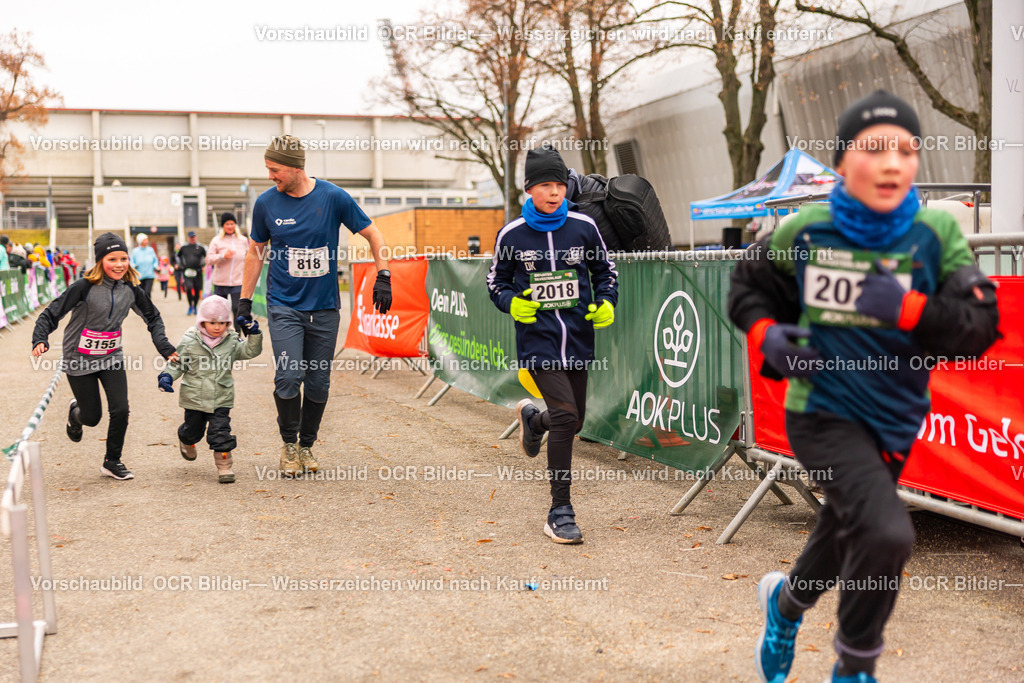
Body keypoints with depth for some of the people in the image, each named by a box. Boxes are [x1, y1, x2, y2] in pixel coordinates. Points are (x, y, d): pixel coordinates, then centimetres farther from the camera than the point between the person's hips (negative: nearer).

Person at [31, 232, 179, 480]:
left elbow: (152, 317, 9)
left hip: (112, 357, 4)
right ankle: (75, 413, 44)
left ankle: (112, 461, 14)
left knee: (120, 410, -8)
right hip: (80, 360, -3)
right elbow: (52, 313, -16)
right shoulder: (84, 287, -19)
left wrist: (165, 348, -1)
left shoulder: (131, 289, -6)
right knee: (92, 417, 5)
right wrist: (40, 340, -32)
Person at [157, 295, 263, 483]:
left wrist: (254, 335, -18)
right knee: (193, 430, 19)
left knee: (220, 432, -7)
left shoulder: (231, 342, 0)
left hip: (221, 400, 0)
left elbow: (250, 351, -5)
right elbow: (177, 363, 0)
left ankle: (224, 467, 4)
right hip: (194, 398, 0)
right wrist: (167, 376, -15)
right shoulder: (189, 342, -6)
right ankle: (186, 442, 55)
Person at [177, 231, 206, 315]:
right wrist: (180, 264, 14)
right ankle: (190, 306, -3)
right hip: (187, 271, 0)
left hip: (198, 272, 0)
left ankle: (195, 307, 20)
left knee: (197, 290, 4)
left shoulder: (200, 247, 4)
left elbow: (206, 256, 15)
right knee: (188, 287, -17)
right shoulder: (184, 247, 9)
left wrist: (202, 263, 5)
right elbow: (178, 256, 25)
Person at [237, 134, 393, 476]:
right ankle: (288, 444, 8)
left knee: (319, 383, 5)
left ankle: (307, 446, 25)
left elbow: (372, 234, 5)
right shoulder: (266, 203, -2)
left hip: (325, 307, 1)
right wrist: (245, 300, 10)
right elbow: (255, 252, 12)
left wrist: (383, 276, -6)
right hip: (284, 305, 0)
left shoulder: (333, 197, -5)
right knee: (288, 377, -13)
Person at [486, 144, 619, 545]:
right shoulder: (512, 235, -3)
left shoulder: (583, 227, 1)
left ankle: (533, 418, 53)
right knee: (565, 415, -18)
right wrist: (512, 303, -10)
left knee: (573, 422, 14)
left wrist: (606, 303, -6)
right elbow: (497, 281, 10)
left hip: (577, 339, 4)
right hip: (538, 340, -3)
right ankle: (560, 512, -7)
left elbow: (605, 271, 13)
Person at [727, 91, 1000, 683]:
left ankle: (786, 601, 57)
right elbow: (749, 286, 9)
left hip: (895, 418, 3)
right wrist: (766, 334, -9)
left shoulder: (936, 234, -8)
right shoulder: (806, 232, -8)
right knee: (886, 534, -24)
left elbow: (980, 327, -13)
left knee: (845, 535, 23)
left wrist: (907, 309, -27)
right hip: (823, 409, -3)